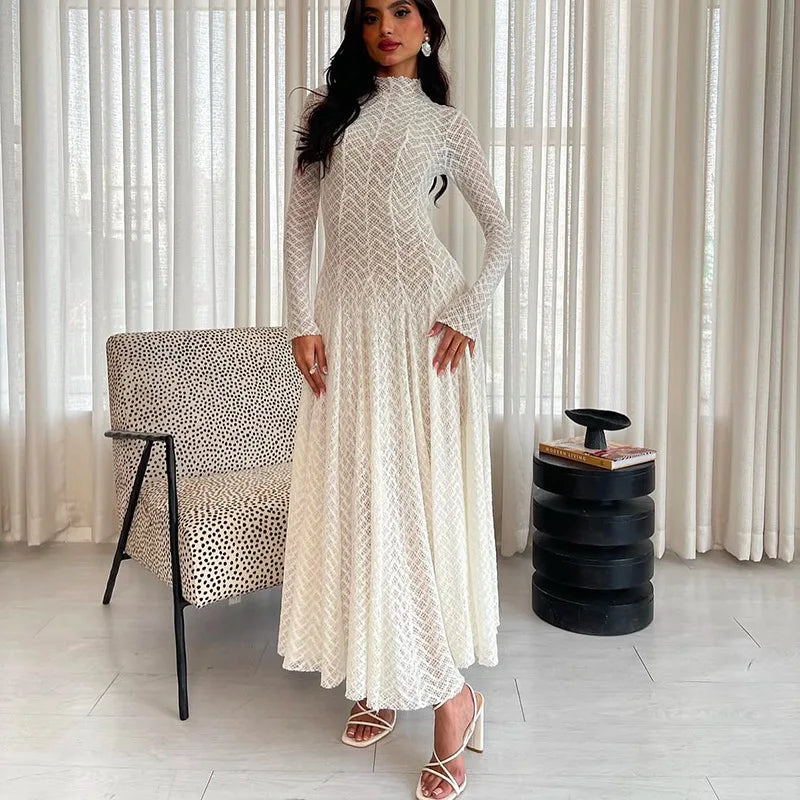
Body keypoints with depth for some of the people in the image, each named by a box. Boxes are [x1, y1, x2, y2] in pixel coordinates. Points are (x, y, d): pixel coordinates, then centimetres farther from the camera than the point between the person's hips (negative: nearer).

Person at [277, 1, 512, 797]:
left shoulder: (445, 124, 9)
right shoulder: (326, 107, 13)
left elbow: (499, 229, 8)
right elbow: (298, 222, 8)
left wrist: (469, 311, -7)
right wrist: (301, 322, -2)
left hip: (424, 316, -2)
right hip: (347, 319, 3)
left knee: (422, 495, -6)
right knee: (355, 497, 4)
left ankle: (450, 695, 3)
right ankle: (378, 678, 18)